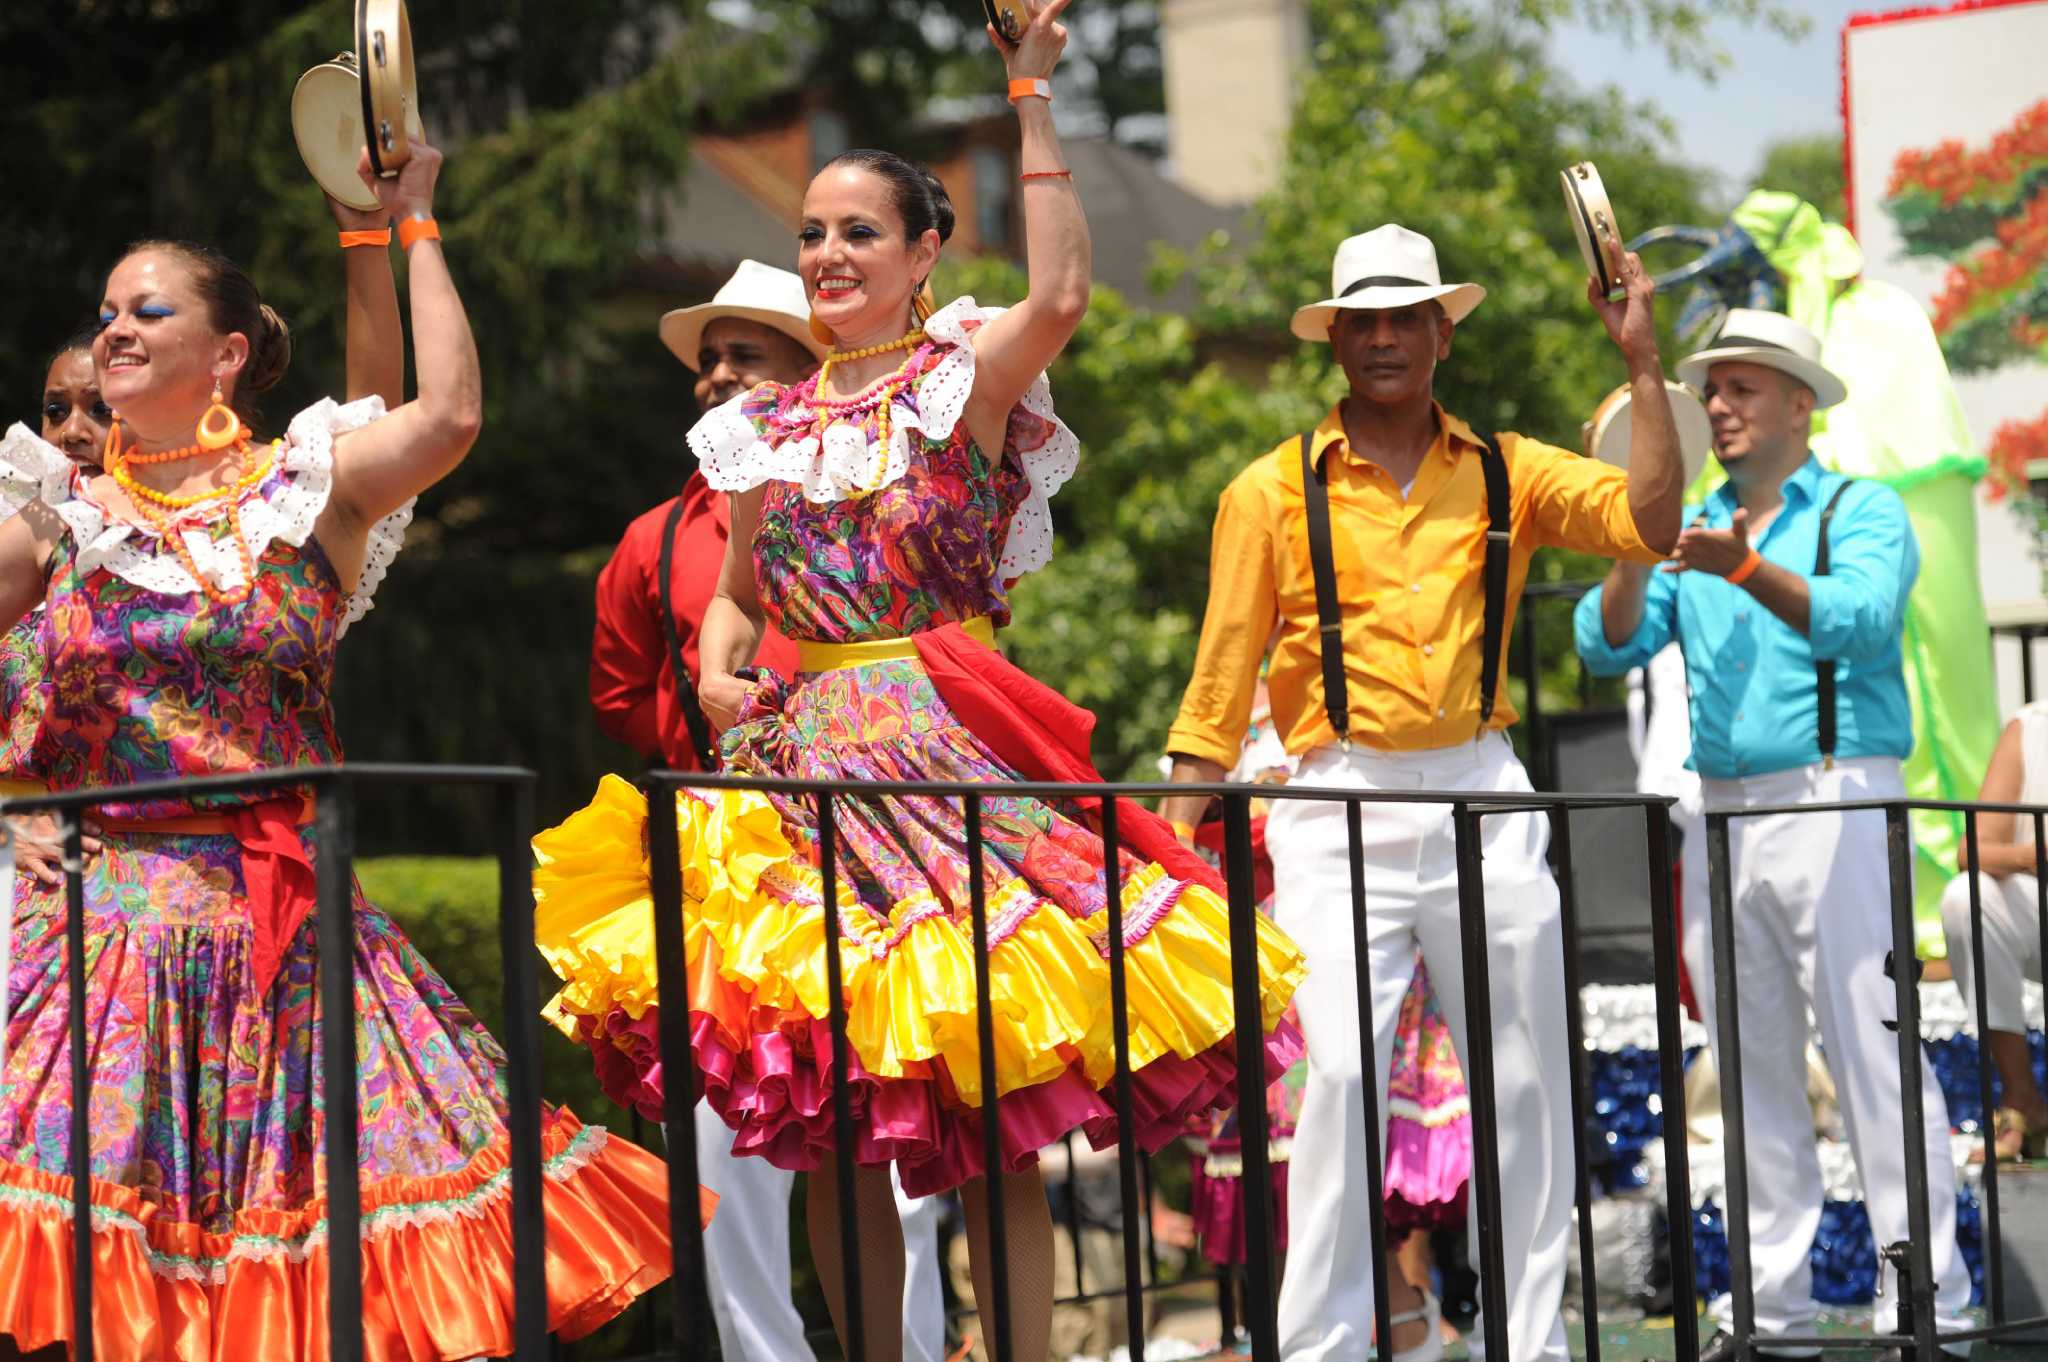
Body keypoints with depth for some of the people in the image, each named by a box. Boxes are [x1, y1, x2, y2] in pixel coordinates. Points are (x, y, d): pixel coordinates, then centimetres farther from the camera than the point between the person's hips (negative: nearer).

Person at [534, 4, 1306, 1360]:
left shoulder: (967, 377, 0)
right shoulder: (771, 425, 15)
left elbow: (1062, 294, -21)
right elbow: (737, 594, 23)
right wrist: (720, 671, 1)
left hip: (950, 755, -5)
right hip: (806, 768, 5)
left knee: (988, 1124, -6)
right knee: (828, 1126, 4)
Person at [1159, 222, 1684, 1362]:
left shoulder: (1505, 474, 9)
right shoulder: (1272, 493, 5)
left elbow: (1649, 520, -6)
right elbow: (1222, 682, 5)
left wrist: (1643, 361, -10)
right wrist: (1176, 849, 0)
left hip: (1483, 796, 3)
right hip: (1341, 807, -2)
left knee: (1525, 1079, 5)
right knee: (1342, 1068, -16)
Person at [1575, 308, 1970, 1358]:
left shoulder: (1861, 512, 2)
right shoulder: (1690, 531, 17)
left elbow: (1858, 619, -18)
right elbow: (1608, 648, 6)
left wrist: (1745, 569, -33)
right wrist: (1632, 553, -13)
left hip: (1832, 806, -6)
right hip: (1720, 813, 6)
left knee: (1872, 1053, -11)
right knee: (1750, 1063, 8)